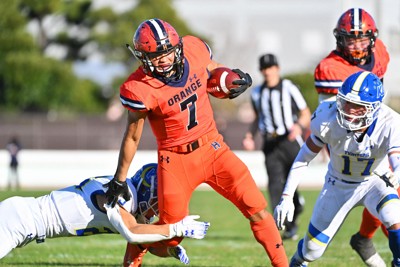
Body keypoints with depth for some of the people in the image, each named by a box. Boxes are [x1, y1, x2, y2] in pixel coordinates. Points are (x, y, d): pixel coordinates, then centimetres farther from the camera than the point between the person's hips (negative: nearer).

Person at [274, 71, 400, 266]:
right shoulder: (329, 121, -30)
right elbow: (303, 159, -16)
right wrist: (286, 197, -20)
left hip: (374, 181, -1)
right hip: (339, 183, 1)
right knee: (312, 251, 9)